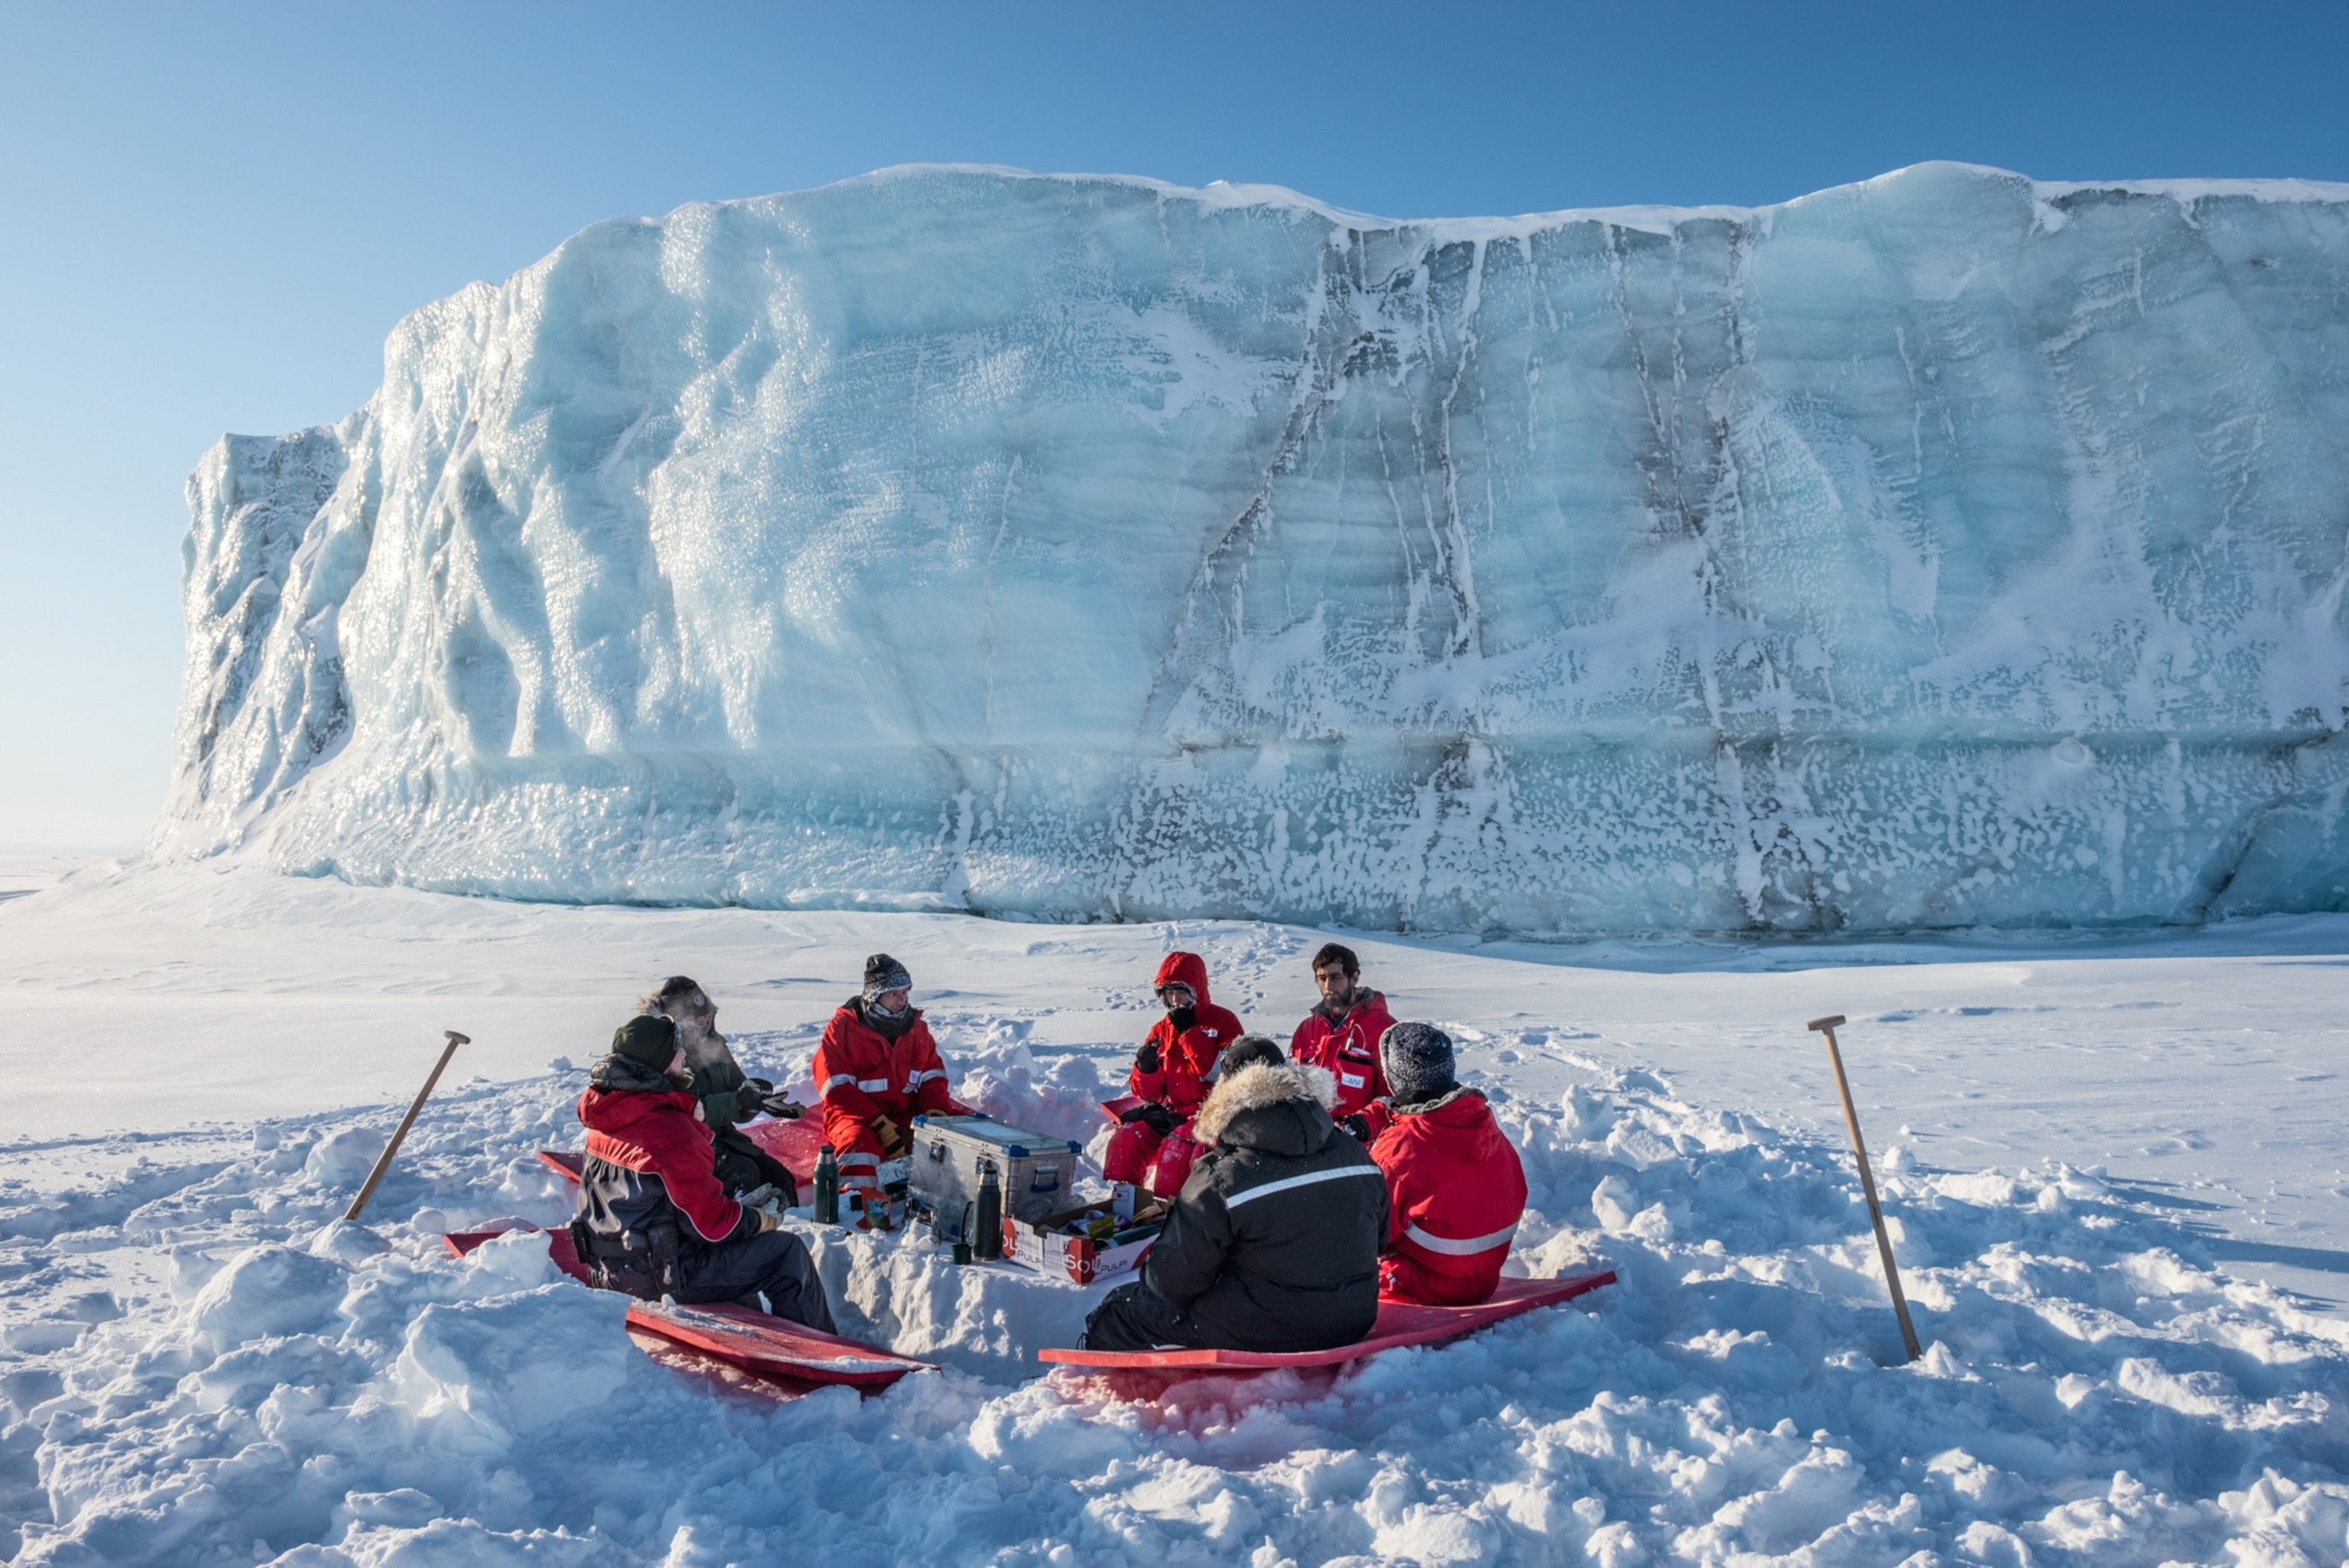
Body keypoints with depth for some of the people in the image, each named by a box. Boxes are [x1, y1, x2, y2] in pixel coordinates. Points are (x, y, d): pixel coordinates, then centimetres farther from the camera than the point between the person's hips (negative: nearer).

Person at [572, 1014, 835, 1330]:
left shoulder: (608, 1114, 1)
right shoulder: (669, 1129, -24)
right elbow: (713, 1222, -20)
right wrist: (763, 1221, -3)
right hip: (660, 1275, -9)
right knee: (789, 1252, 1)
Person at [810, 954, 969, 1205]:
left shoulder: (915, 1026, 7)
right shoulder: (844, 1026, -8)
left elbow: (932, 1076, 6)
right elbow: (837, 1088, -14)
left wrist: (936, 1113, -15)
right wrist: (881, 1125, -24)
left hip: (910, 1113, 5)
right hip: (858, 1115, -5)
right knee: (859, 1142, -37)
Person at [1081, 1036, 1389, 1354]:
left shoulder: (1220, 1177, -21)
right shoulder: (1355, 1154, -4)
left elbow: (1171, 1282, -16)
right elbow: (1378, 1236, 11)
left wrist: (1151, 1275, 7)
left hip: (1262, 1337, -6)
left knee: (1123, 1307, 12)